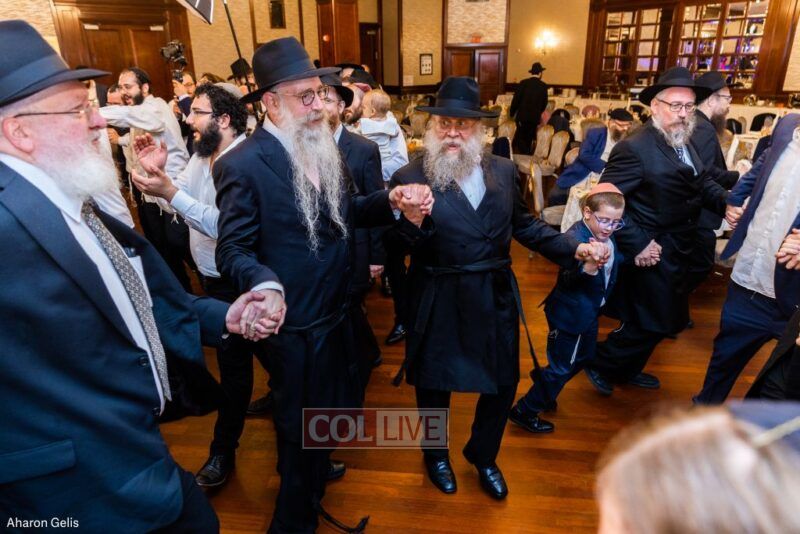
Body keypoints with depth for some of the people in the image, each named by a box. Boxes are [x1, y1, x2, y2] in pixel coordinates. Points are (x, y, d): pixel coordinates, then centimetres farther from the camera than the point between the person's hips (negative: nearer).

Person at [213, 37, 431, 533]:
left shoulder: (324, 147, 3)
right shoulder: (243, 165, -19)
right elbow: (233, 250, -17)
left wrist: (391, 200, -8)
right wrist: (266, 286, -37)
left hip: (338, 310, 7)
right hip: (295, 323, -7)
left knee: (334, 406, 27)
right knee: (300, 426, 13)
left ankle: (316, 472, 59)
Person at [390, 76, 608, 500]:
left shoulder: (503, 171, 1)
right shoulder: (410, 178, -12)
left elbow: (523, 224, 11)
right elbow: (399, 248, -18)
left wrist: (573, 248, 3)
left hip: (496, 298, 4)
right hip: (438, 303, -3)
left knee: (503, 384, 17)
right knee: (434, 385, 17)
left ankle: (483, 456, 47)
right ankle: (435, 454, 48)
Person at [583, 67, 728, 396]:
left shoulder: (685, 142, 7)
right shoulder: (635, 147, -22)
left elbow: (702, 184, 14)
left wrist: (727, 202, -7)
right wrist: (636, 244, -25)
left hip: (676, 253, 9)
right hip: (652, 253, -9)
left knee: (665, 321, 21)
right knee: (651, 323, 1)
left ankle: (627, 369, 41)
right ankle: (600, 363, 23)